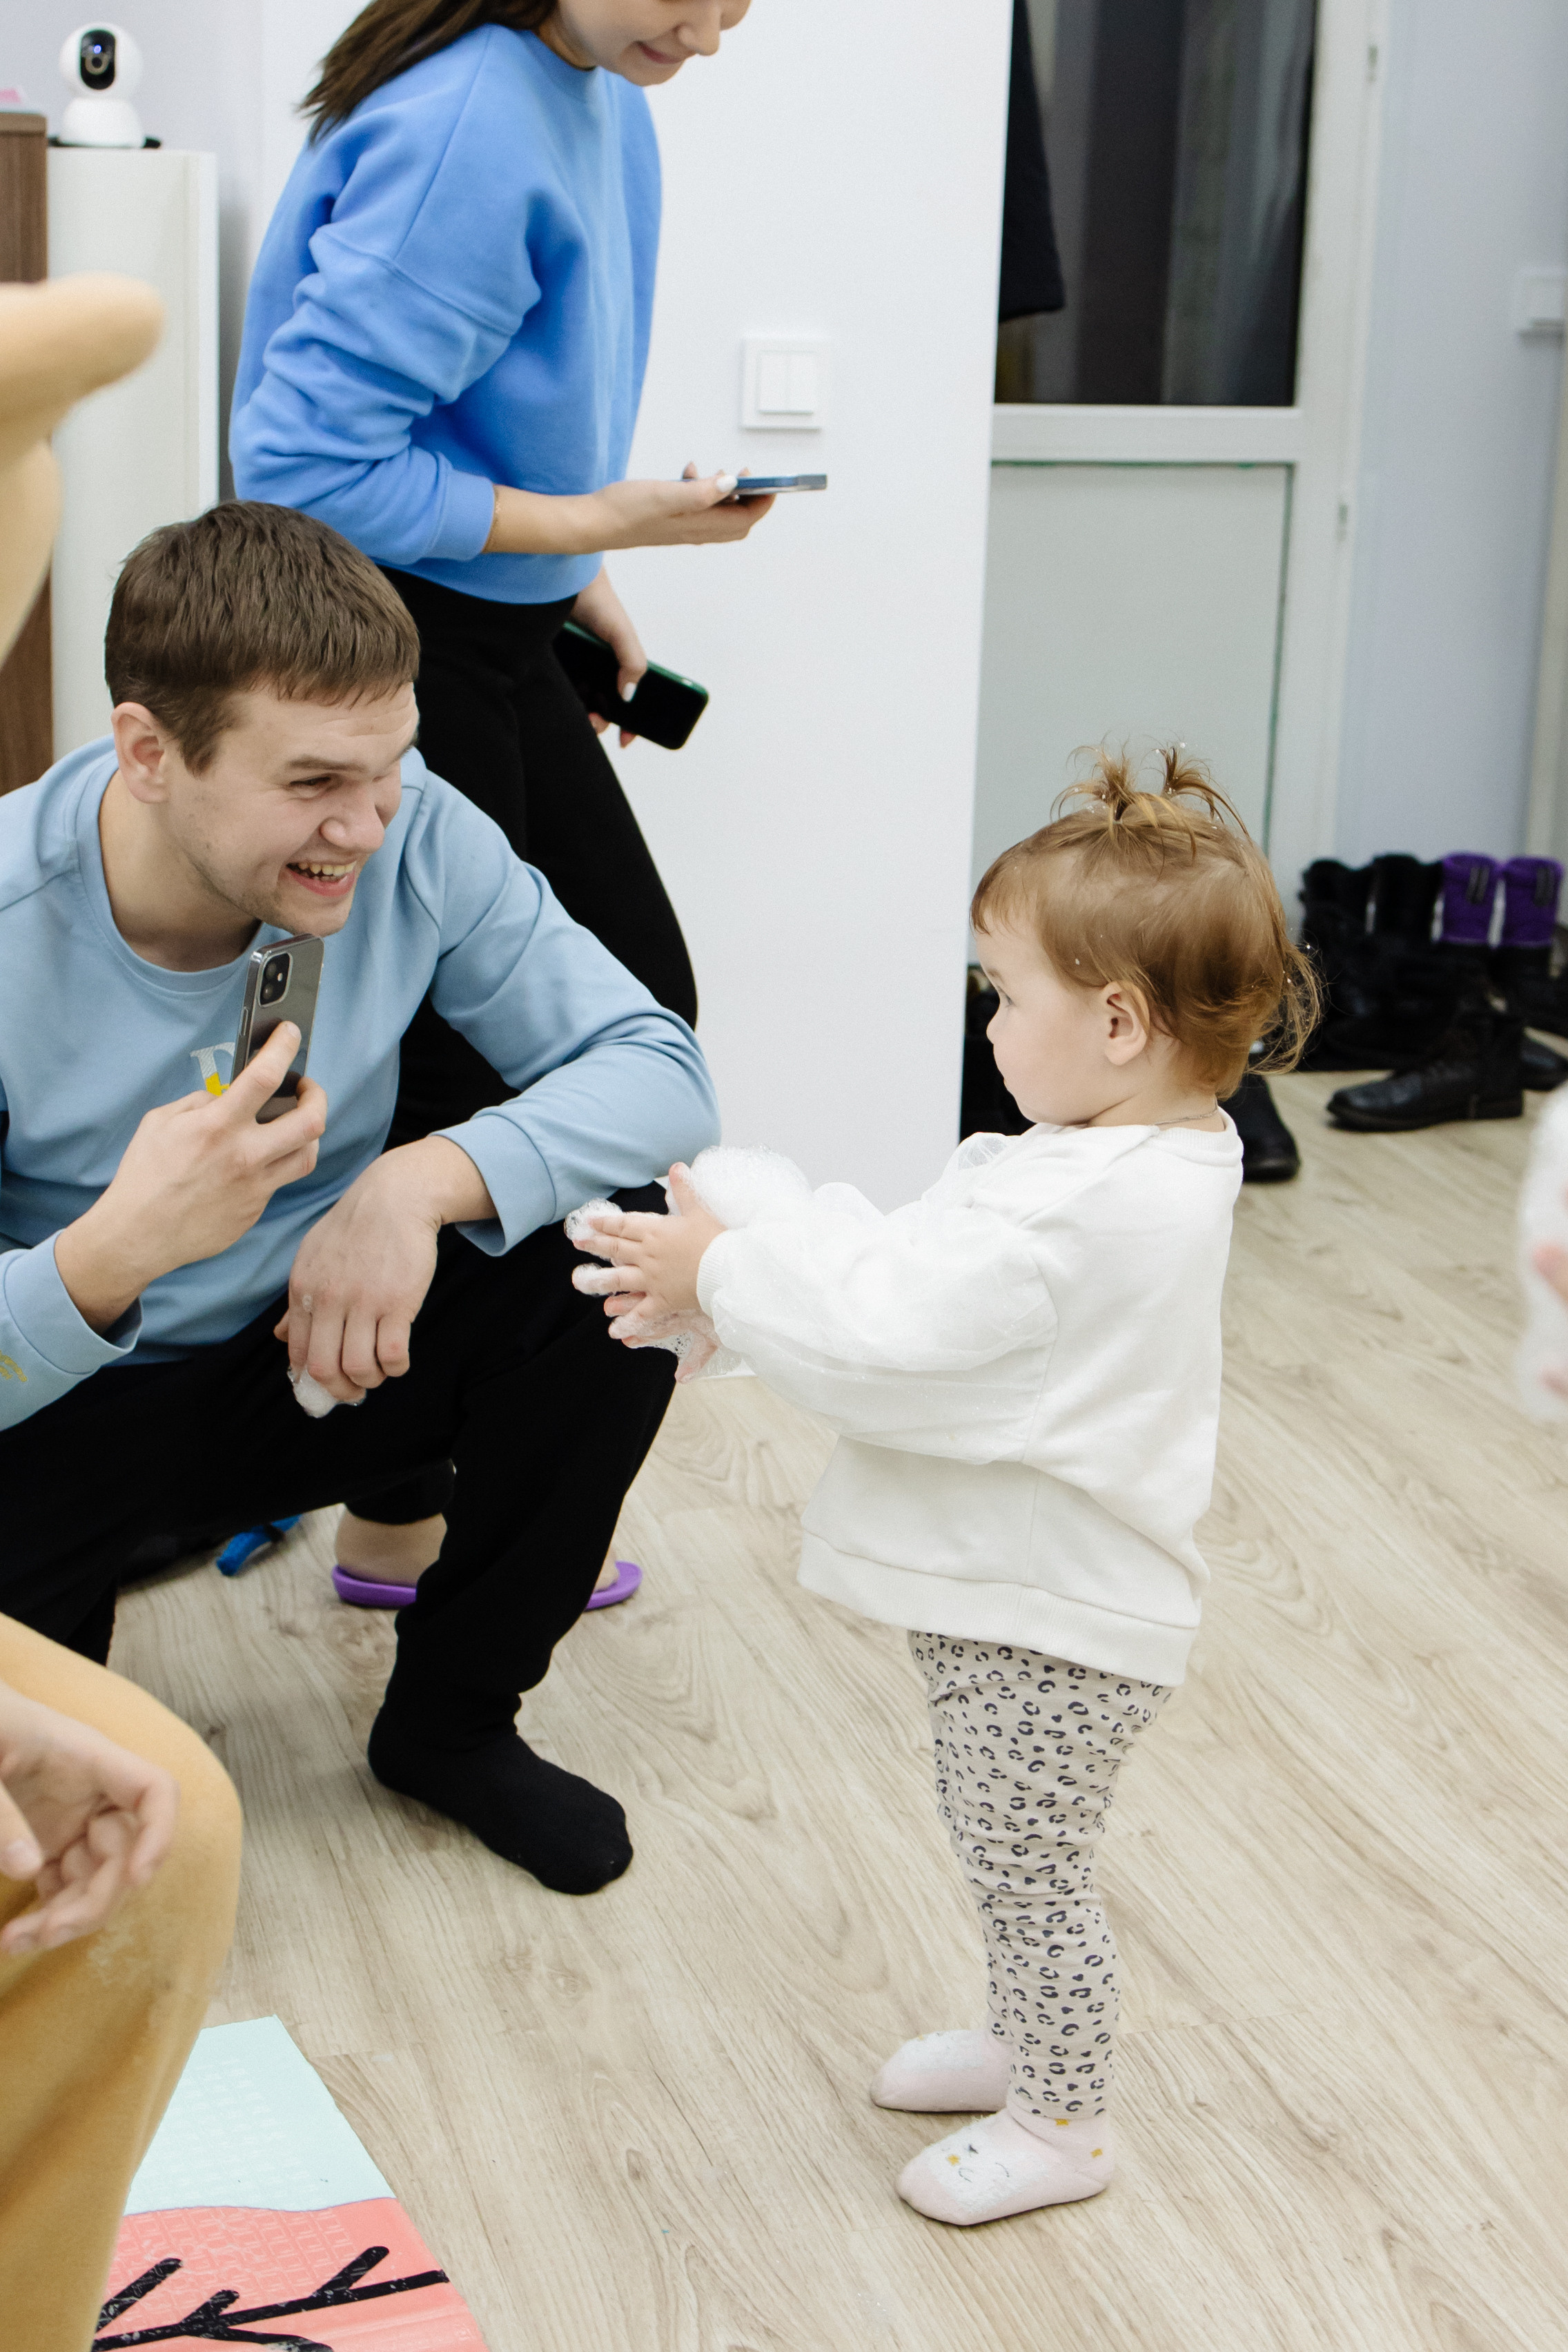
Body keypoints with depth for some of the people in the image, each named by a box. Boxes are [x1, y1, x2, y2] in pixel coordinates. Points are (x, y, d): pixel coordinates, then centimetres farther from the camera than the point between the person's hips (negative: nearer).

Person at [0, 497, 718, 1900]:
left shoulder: (409, 836, -18)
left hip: (307, 1359, 4)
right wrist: (113, 1255, -46)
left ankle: (452, 1722, 2)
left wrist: (425, 1180, -33)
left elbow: (658, 1070, -15)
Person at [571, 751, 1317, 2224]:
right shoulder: (1152, 1163, 2)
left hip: (1049, 1626, -10)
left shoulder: (1078, 1210, -31)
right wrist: (746, 1259, -5)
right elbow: (924, 1270, 4)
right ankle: (1030, 2044, 45)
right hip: (1022, 1599, 10)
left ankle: (1062, 2122, 28)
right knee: (1003, 1856, 26)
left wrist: (720, 1274, -17)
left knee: (1026, 1876, 9)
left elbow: (889, 1339, -29)